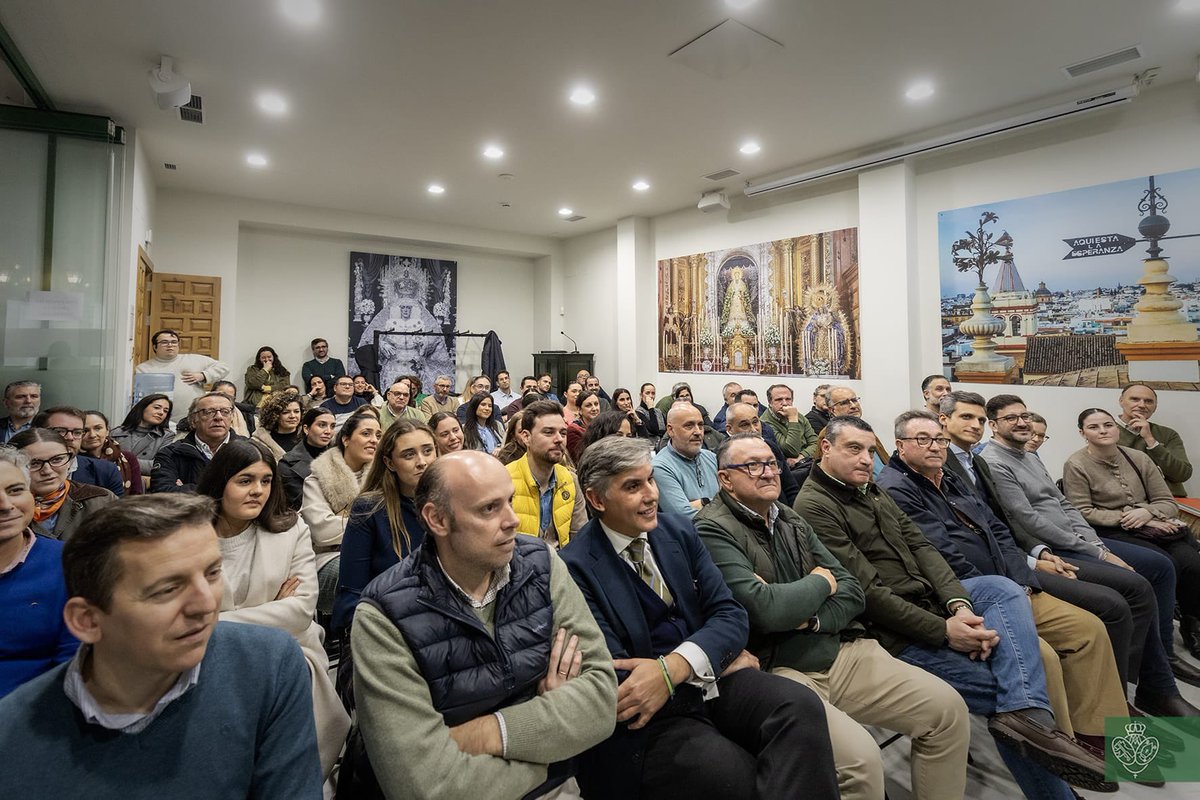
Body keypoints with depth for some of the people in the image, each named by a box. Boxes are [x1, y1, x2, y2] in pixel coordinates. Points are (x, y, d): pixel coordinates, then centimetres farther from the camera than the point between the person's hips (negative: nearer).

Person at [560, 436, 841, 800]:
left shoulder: (679, 531, 5)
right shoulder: (576, 568, -12)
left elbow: (730, 615, 0)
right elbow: (617, 678, -14)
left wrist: (675, 666, -20)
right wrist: (717, 656, -11)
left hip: (712, 679, 6)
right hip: (648, 716, -5)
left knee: (802, 706, -21)